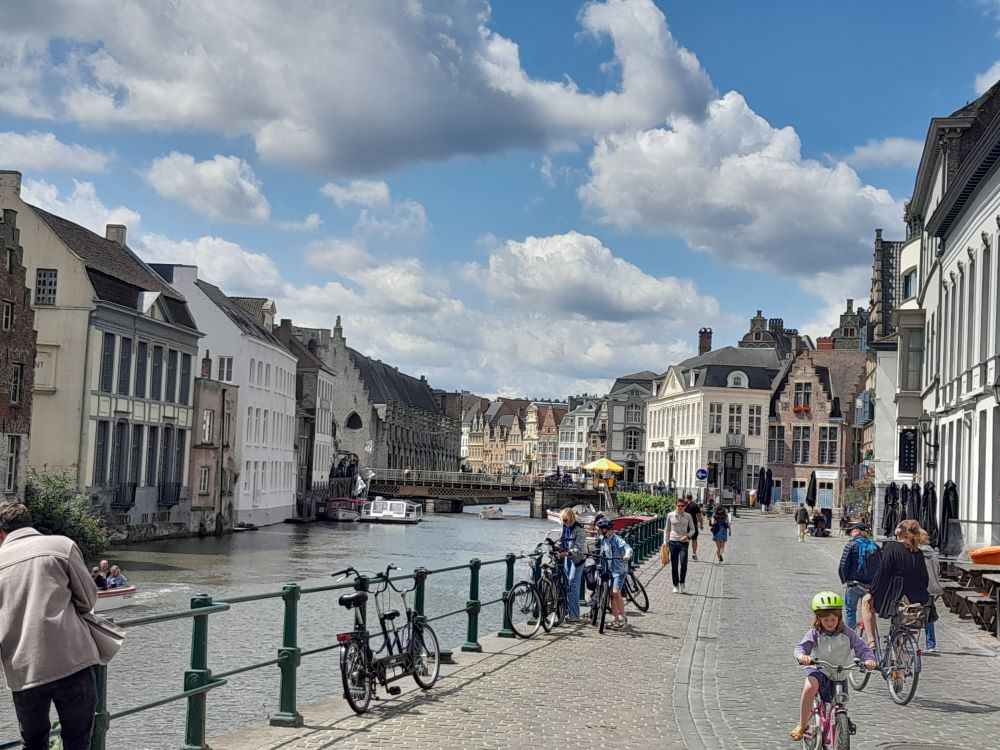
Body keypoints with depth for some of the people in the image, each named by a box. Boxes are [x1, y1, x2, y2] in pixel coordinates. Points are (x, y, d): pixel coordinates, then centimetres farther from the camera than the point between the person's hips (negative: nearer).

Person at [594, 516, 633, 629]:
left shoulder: (617, 539, -15)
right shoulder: (603, 539, 8)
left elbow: (627, 547, -30)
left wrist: (627, 555, -49)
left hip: (619, 569, -7)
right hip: (609, 569, 7)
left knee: (616, 593, -15)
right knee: (612, 594, 4)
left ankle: (623, 618, -3)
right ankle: (615, 619, 10)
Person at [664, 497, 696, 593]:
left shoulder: (688, 516, 1)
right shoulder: (670, 515, 3)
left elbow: (692, 529, 7)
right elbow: (667, 529, 11)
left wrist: (687, 536, -12)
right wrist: (665, 541, 5)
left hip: (684, 542, -1)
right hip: (673, 542, 1)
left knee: (683, 563, -14)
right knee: (674, 565, 4)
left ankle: (682, 583, 5)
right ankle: (675, 585, 16)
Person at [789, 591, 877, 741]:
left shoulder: (847, 633, -3)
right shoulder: (815, 633, -5)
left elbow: (862, 648, -8)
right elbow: (801, 647, -15)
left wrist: (869, 659, -31)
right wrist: (801, 656, -40)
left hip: (839, 676, 2)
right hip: (818, 669, -2)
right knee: (810, 687, -36)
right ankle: (802, 725, -25)